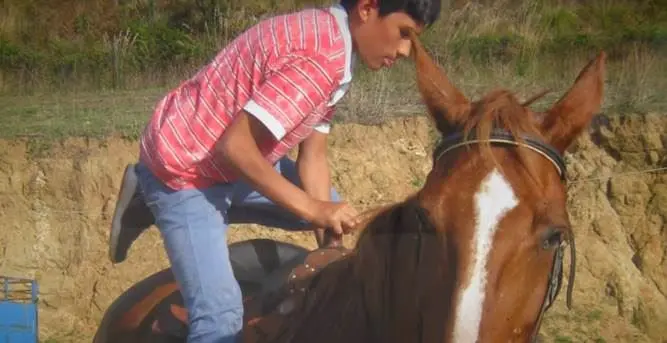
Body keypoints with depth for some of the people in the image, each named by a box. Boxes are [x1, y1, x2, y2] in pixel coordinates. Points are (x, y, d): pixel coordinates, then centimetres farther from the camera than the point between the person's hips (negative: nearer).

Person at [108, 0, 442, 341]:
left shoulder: (327, 36, 2)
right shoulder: (322, 58, -29)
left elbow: (313, 156, 3)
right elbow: (234, 146, -33)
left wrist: (331, 248, -3)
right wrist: (312, 209, -27)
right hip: (182, 172, -10)